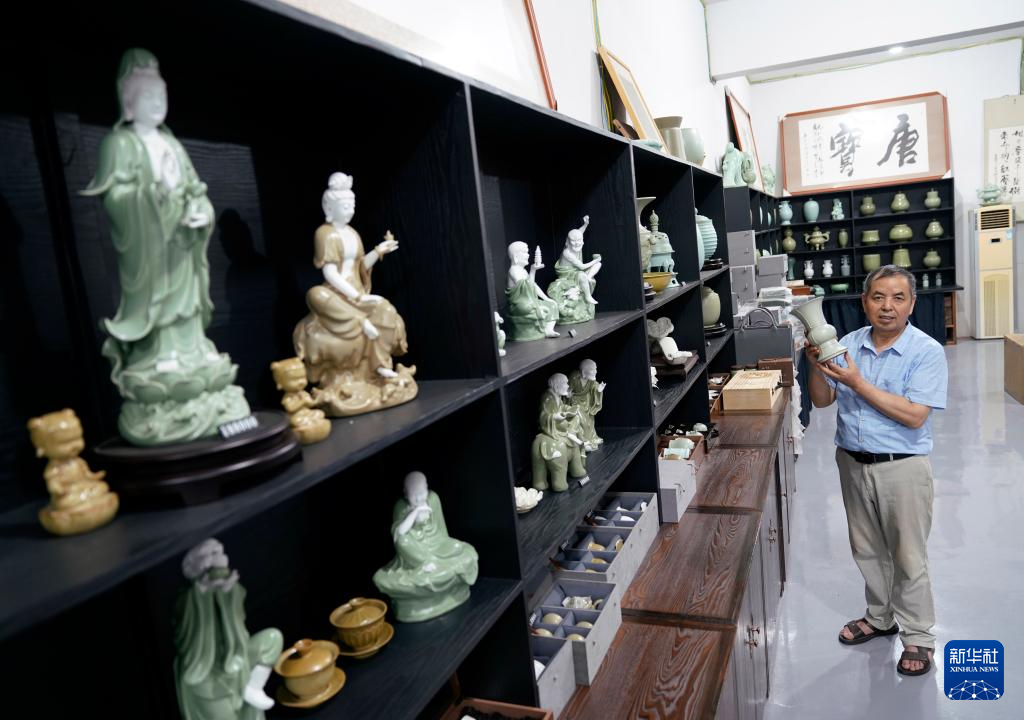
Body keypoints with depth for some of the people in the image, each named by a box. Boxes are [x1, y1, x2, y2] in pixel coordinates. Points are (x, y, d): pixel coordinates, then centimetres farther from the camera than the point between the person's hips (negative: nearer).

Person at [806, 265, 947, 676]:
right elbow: (821, 401, 3)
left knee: (908, 557, 8)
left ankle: (917, 637, 26)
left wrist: (858, 384, -25)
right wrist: (818, 367, -16)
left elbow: (915, 416, -22)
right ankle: (880, 618, 39)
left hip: (902, 468, -4)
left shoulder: (926, 352, -13)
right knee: (868, 550, 19)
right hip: (853, 463, 5)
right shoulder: (848, 345, 0)